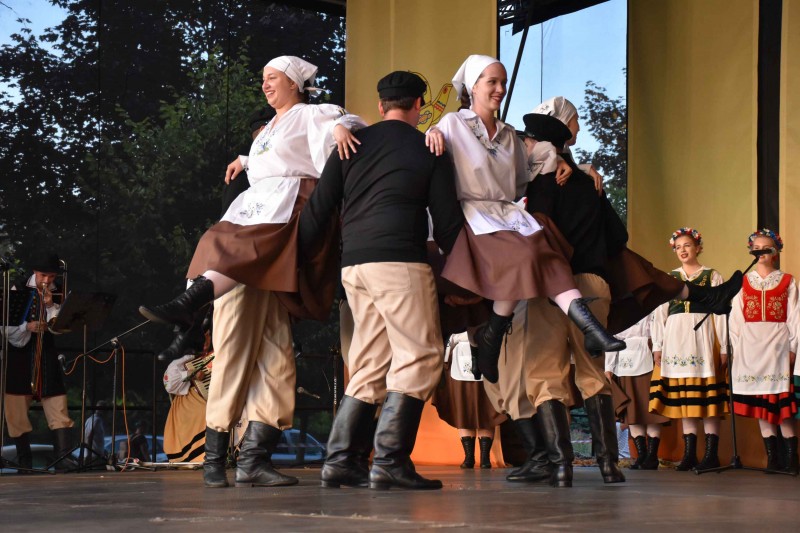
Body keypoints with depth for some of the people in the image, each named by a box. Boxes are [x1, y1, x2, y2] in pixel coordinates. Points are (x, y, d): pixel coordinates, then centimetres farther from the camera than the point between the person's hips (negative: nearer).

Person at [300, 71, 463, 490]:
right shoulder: (428, 150, 6)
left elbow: (317, 209, 11)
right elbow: (447, 223, 4)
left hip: (353, 263, 6)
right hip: (400, 262, -6)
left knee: (370, 363, 12)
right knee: (419, 356, -3)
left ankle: (340, 459, 7)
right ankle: (390, 460, -11)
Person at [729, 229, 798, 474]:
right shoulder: (743, 283, 12)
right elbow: (736, 317, 8)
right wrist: (736, 346, -1)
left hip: (778, 345, -2)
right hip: (751, 346, 2)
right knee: (760, 404, 2)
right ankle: (772, 457, 6)